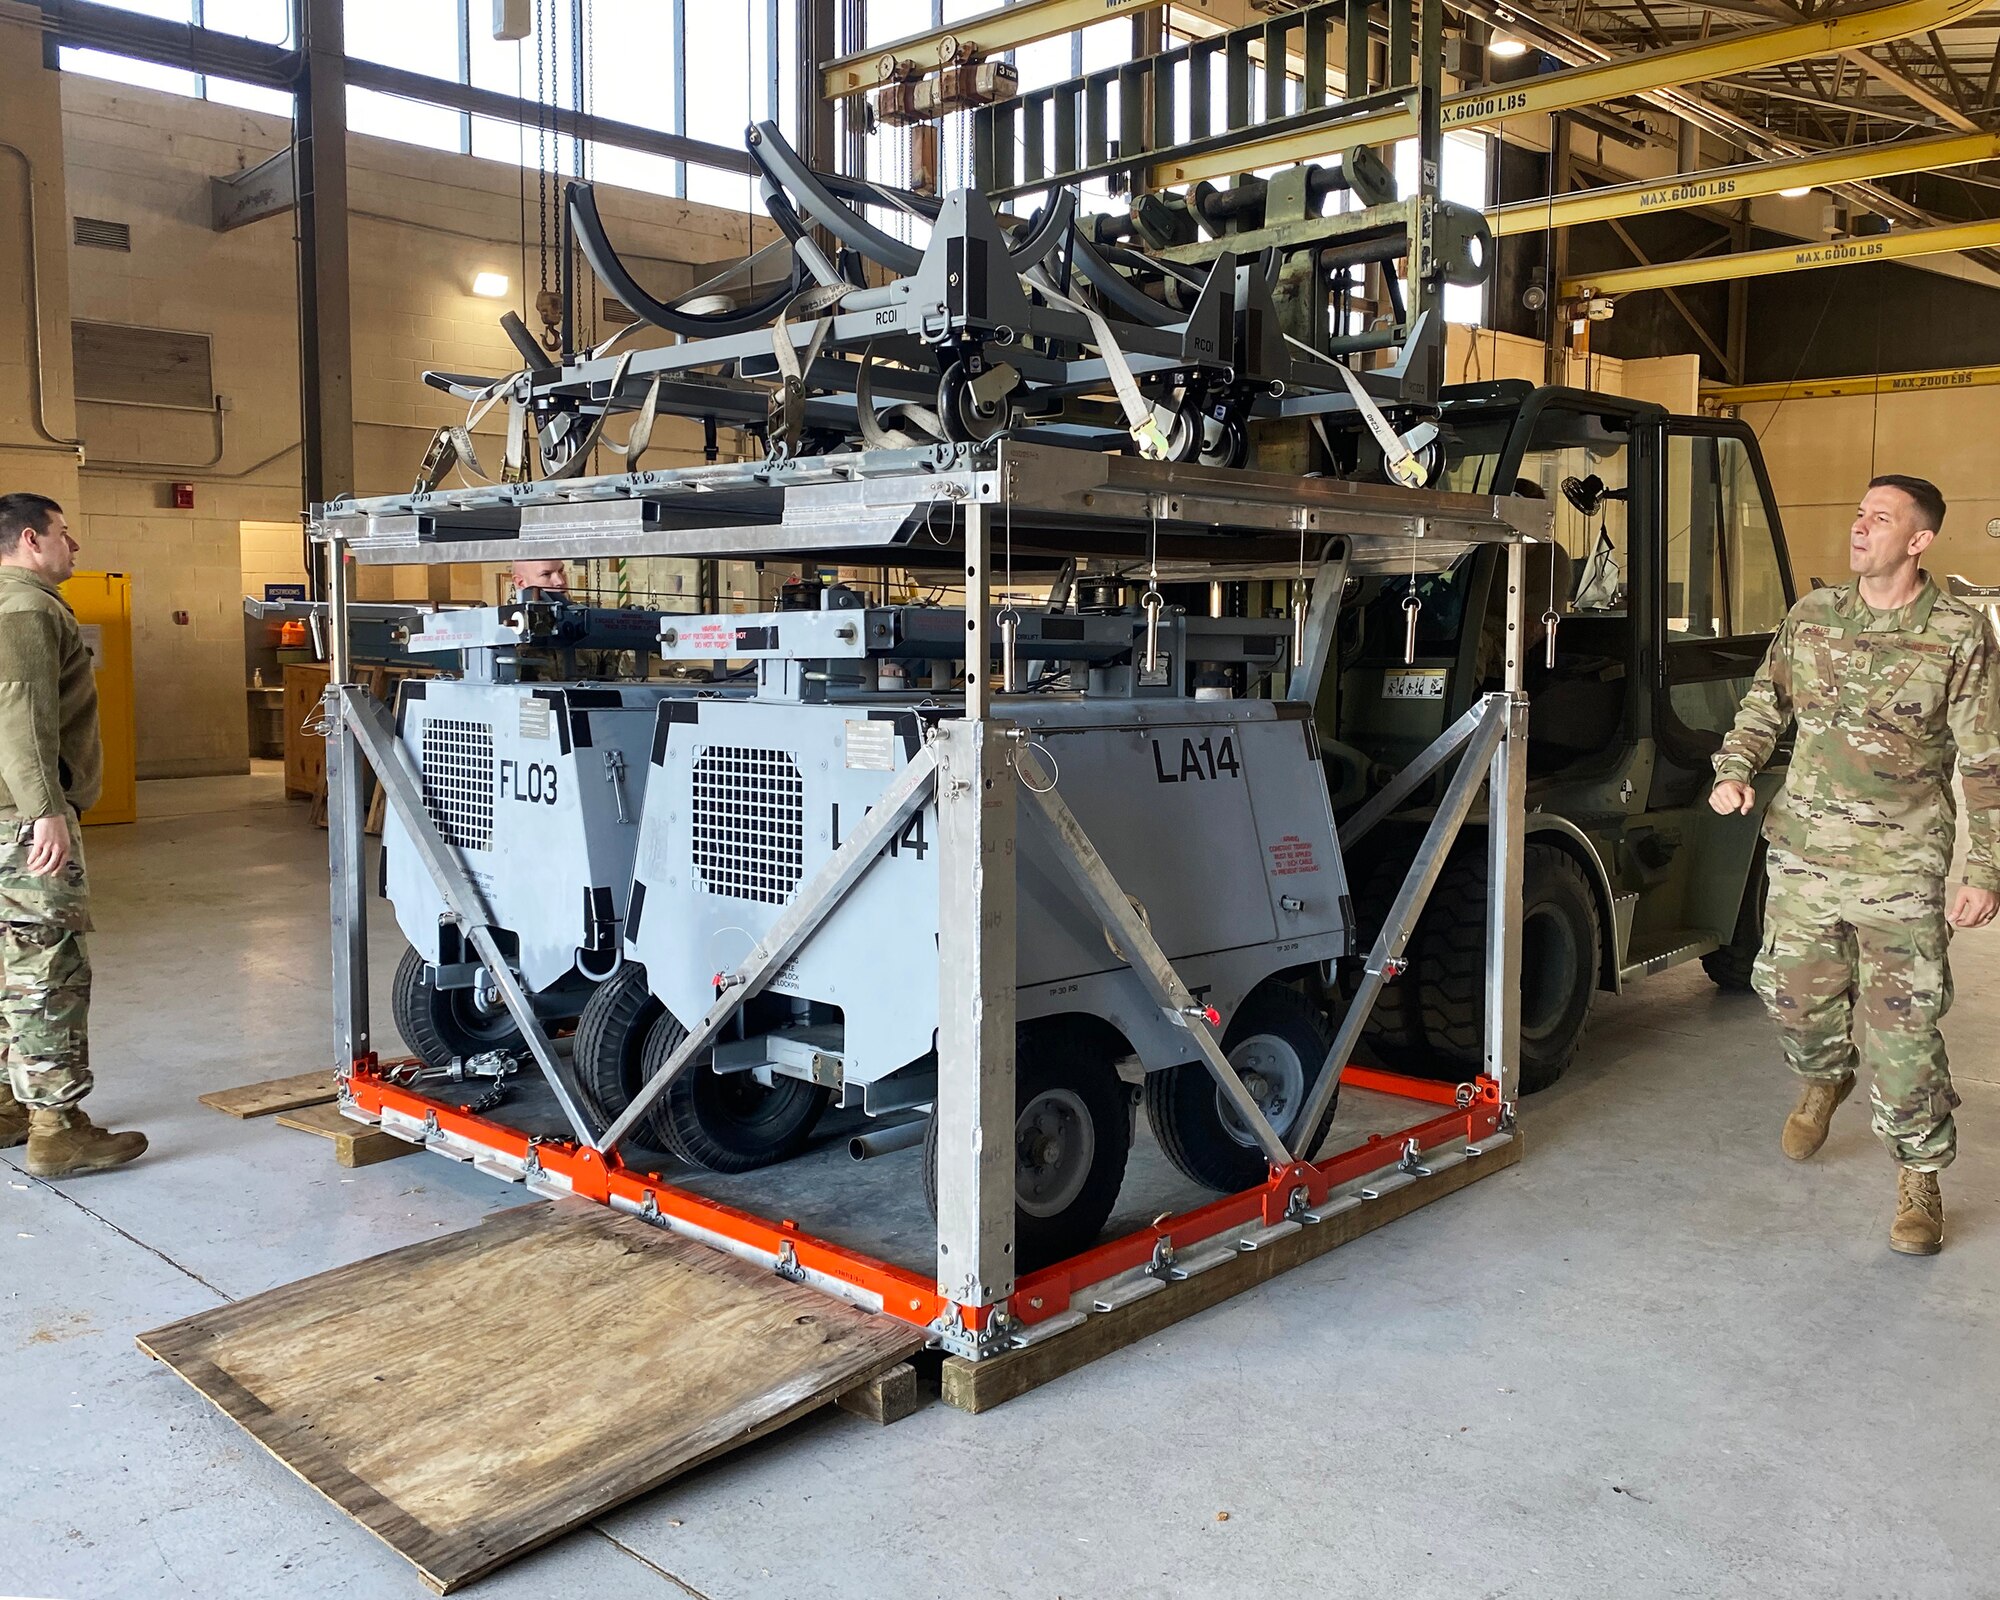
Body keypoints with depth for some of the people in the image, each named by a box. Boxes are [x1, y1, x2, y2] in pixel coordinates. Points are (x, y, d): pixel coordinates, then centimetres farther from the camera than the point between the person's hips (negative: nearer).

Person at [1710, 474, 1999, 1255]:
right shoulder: (1811, 617, 4)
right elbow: (1764, 702, 17)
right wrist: (1734, 769, -1)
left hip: (1901, 869, -4)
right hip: (1803, 853, 4)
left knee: (1903, 1028, -2)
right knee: (1794, 995, 15)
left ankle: (1920, 1177, 16)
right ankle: (1825, 1079, 48)